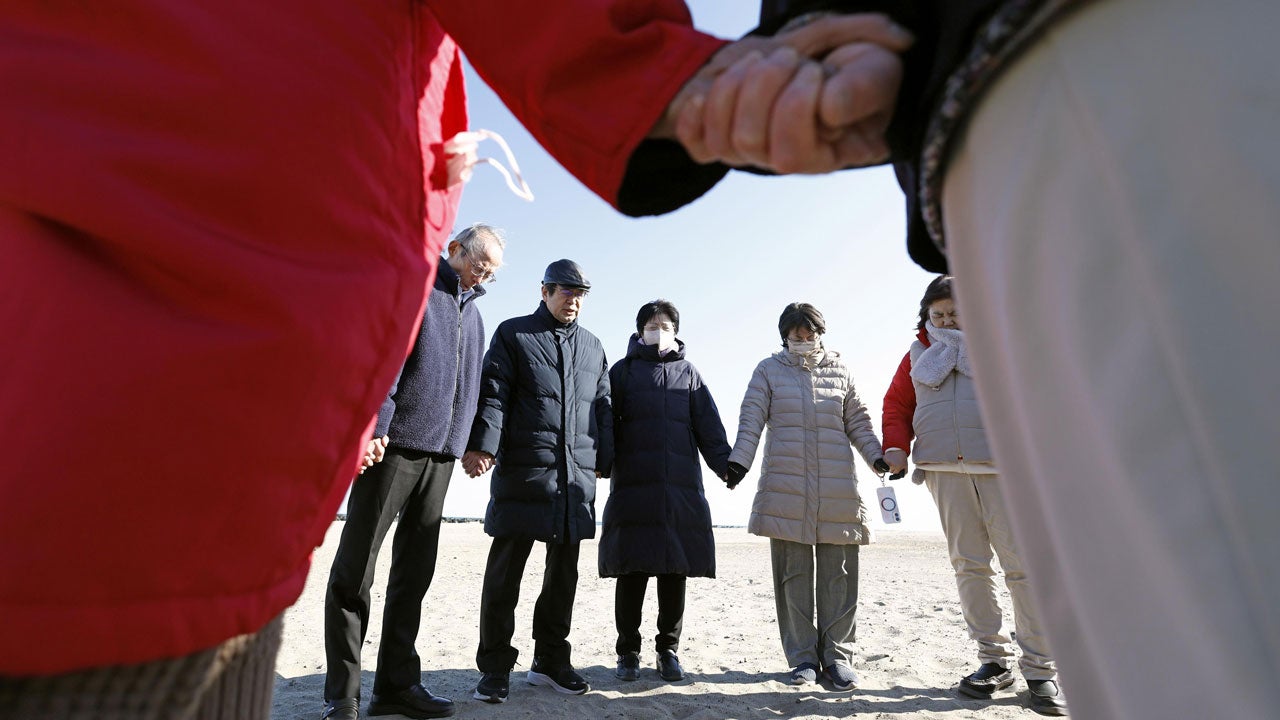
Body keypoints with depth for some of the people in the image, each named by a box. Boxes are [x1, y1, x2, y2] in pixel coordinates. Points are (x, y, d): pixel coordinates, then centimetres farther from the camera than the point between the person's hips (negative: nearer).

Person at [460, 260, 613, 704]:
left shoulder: (592, 347, 19)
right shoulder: (513, 334, 5)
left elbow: (603, 408, 20)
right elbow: (493, 393, -5)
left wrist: (604, 461, 13)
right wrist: (482, 445, -17)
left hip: (578, 476, 5)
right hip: (522, 472, -4)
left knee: (564, 572, 11)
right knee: (505, 571, 2)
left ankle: (551, 660, 26)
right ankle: (495, 668, 16)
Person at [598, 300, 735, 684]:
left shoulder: (689, 373, 16)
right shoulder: (623, 371, 12)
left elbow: (709, 427, 9)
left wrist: (727, 466, -4)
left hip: (681, 487, 2)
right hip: (632, 486, -1)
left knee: (674, 572, 5)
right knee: (632, 572, 1)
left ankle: (668, 649, 20)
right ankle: (628, 651, 17)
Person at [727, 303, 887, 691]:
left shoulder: (840, 371, 15)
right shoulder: (769, 370, 10)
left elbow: (857, 422, 14)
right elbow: (751, 419, 2)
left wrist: (878, 456, -1)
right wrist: (739, 460, -11)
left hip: (837, 490, 2)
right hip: (786, 486, -1)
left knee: (838, 574, 3)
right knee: (793, 574, 2)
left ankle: (837, 654, 15)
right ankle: (803, 657, 13)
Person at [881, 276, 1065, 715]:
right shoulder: (919, 353, 16)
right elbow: (896, 404, 17)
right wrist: (896, 447, 1)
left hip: (1003, 467, -2)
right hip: (944, 469, 2)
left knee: (1022, 562, -3)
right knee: (969, 564, 3)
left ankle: (1040, 670, 8)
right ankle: (994, 661, 13)